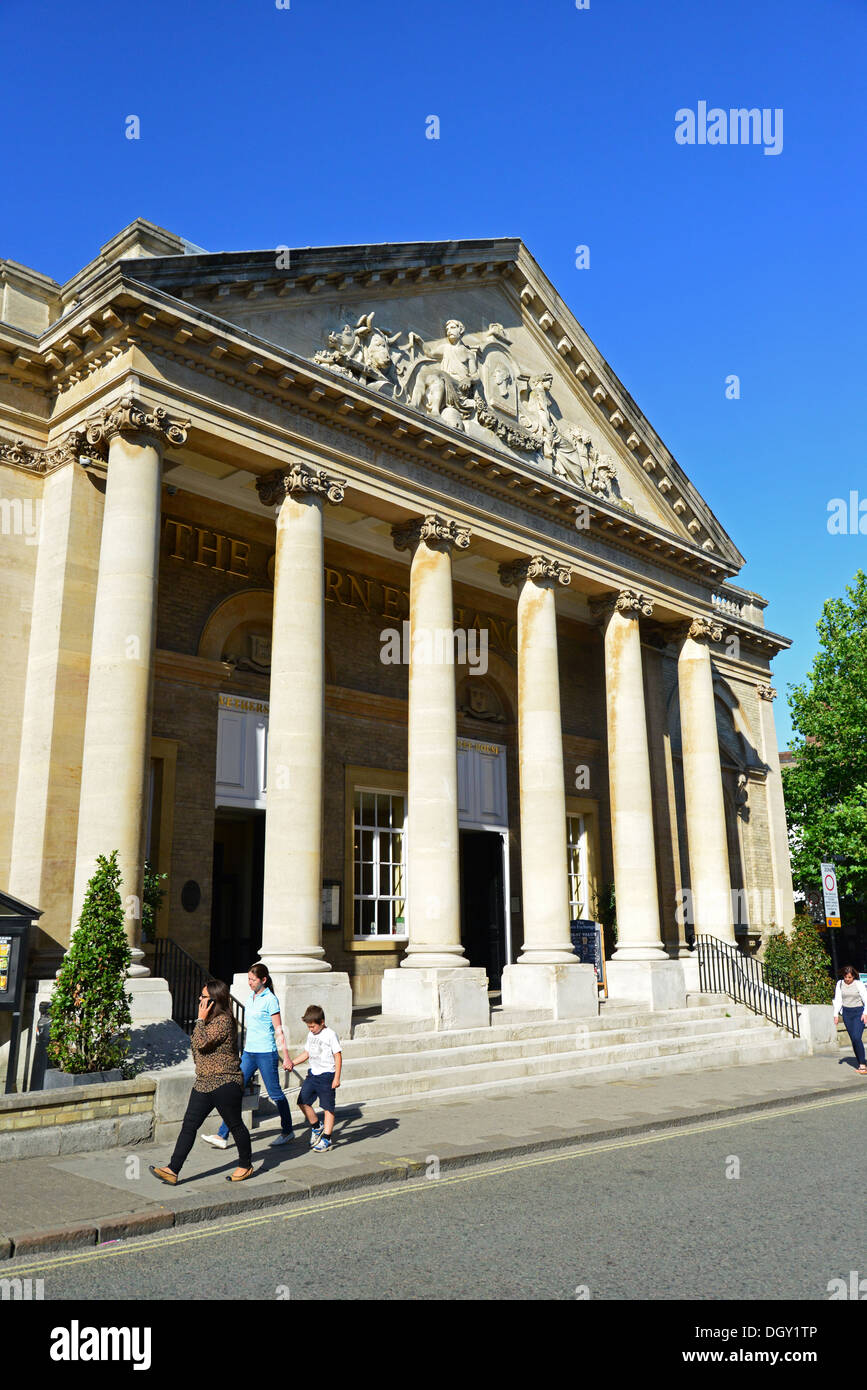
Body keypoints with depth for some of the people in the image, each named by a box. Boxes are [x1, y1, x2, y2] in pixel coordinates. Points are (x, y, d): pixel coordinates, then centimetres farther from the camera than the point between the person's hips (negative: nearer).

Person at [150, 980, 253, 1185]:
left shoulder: (223, 1021, -19)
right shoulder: (211, 1019, 12)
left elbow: (202, 1044, -28)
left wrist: (200, 1019, -21)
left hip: (224, 1084, -9)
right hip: (203, 1084, 9)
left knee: (235, 1125, 6)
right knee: (189, 1125, 1)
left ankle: (246, 1166, 23)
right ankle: (172, 1171, 0)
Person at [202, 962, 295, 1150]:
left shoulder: (270, 999, -10)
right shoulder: (251, 998, 12)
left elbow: (279, 1030, -11)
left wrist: (286, 1057, -12)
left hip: (266, 1053, -7)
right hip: (249, 1053, 7)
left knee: (275, 1094, 3)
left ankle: (288, 1131, 20)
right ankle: (222, 1136, 5)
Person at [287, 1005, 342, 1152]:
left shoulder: (330, 1034, -11)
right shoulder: (311, 1035, 11)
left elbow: (338, 1056, -11)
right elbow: (306, 1053, 21)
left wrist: (336, 1078, -14)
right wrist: (292, 1062, 7)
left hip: (326, 1075, -7)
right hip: (312, 1073, 7)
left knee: (327, 1106, -3)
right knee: (303, 1101, 4)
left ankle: (327, 1139, 5)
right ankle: (317, 1126, 26)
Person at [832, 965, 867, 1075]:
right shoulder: (840, 984, 3)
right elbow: (838, 1000, 6)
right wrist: (836, 1014, 2)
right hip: (846, 1013, 4)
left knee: (857, 1038, -17)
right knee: (853, 1039, 3)